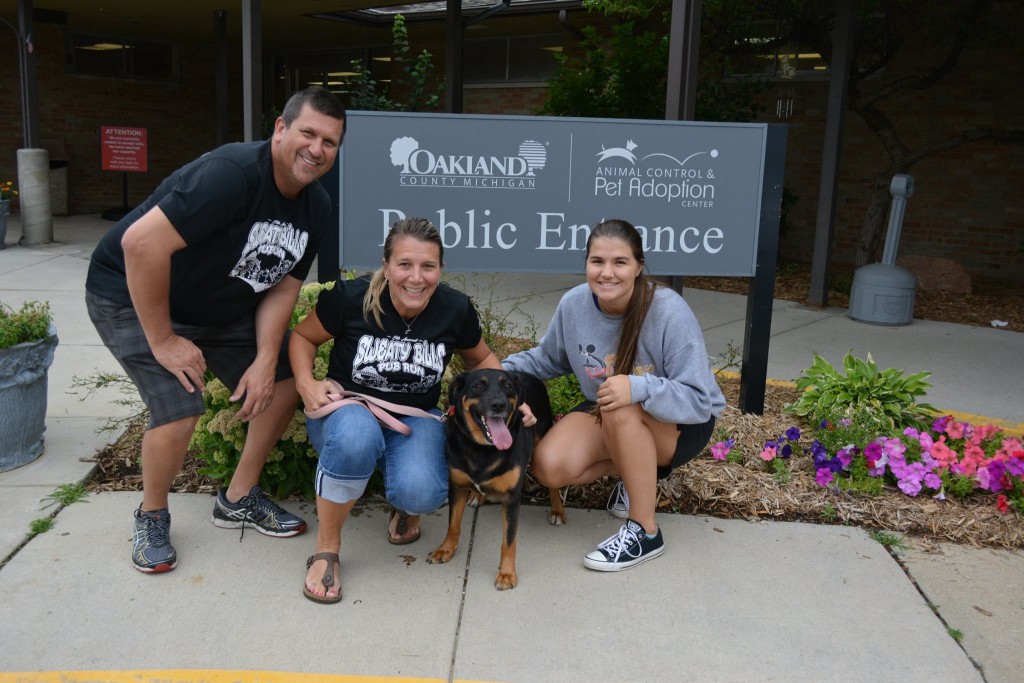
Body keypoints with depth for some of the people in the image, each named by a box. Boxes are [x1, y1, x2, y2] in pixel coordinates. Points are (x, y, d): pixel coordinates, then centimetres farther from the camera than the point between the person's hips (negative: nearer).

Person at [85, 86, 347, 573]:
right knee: (180, 409, -21)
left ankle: (239, 499, 21)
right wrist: (163, 341, -29)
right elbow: (141, 242, -36)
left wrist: (265, 359, -14)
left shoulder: (317, 209, -5)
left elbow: (282, 287, -2)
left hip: (221, 307, 8)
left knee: (284, 382, 2)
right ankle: (151, 518, 9)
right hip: (133, 297, -8)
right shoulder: (232, 173, -32)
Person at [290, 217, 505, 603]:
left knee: (421, 494, -31)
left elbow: (481, 359, 10)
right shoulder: (350, 297, -16)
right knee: (356, 436, -40)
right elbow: (303, 337, 2)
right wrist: (306, 384, -15)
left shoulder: (455, 310, -10)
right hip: (349, 407, -1)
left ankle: (405, 504, 11)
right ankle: (326, 549, -16)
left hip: (415, 418, 1)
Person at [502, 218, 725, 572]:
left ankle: (645, 532, -21)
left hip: (683, 423, -5)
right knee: (550, 467, -20)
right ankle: (638, 469, 8)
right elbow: (548, 358, 9)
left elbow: (698, 400, -29)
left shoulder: (669, 312, -27)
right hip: (604, 415, 5)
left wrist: (640, 388, -47)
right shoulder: (573, 304, -12)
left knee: (621, 409, -38)